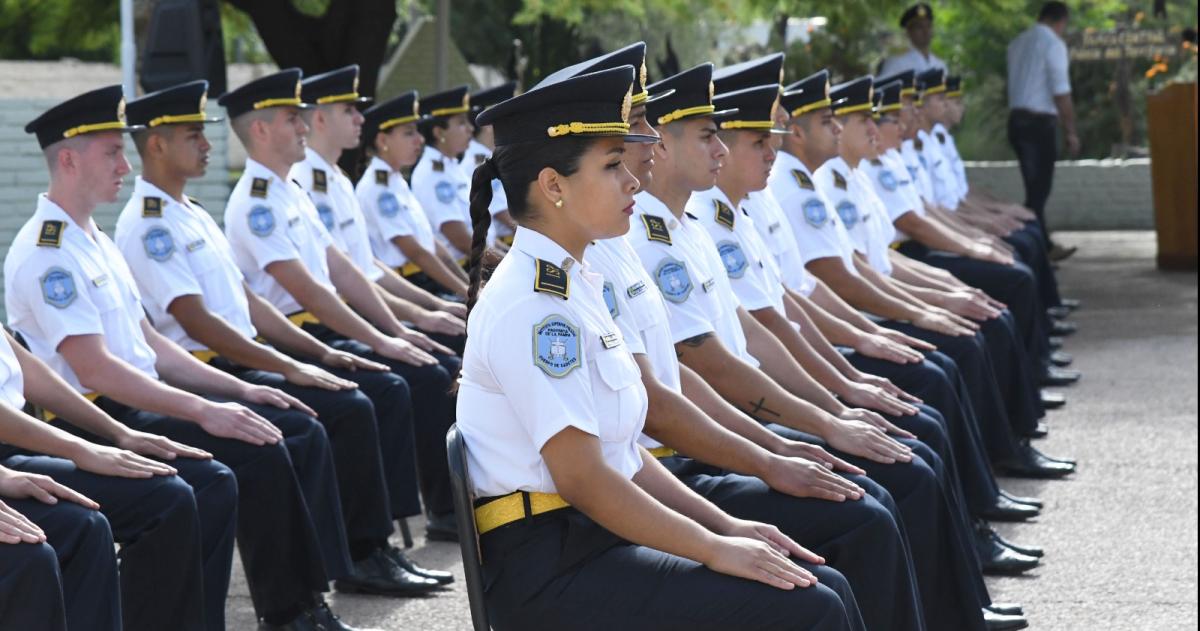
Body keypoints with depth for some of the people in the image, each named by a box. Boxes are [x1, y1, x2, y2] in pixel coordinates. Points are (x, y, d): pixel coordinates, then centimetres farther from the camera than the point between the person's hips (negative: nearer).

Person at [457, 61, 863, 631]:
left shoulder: (574, 285, 14)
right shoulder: (533, 306, -16)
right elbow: (581, 476, -19)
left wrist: (727, 528, 9)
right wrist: (717, 549, -14)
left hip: (597, 541, 9)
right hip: (550, 573, -9)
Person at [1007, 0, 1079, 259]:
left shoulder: (1018, 43, 13)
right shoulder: (1053, 44, -10)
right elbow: (1061, 93, -16)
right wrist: (1071, 132, -10)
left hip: (1016, 118, 8)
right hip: (1040, 122, -8)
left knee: (1035, 187, 16)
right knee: (1039, 190, -3)